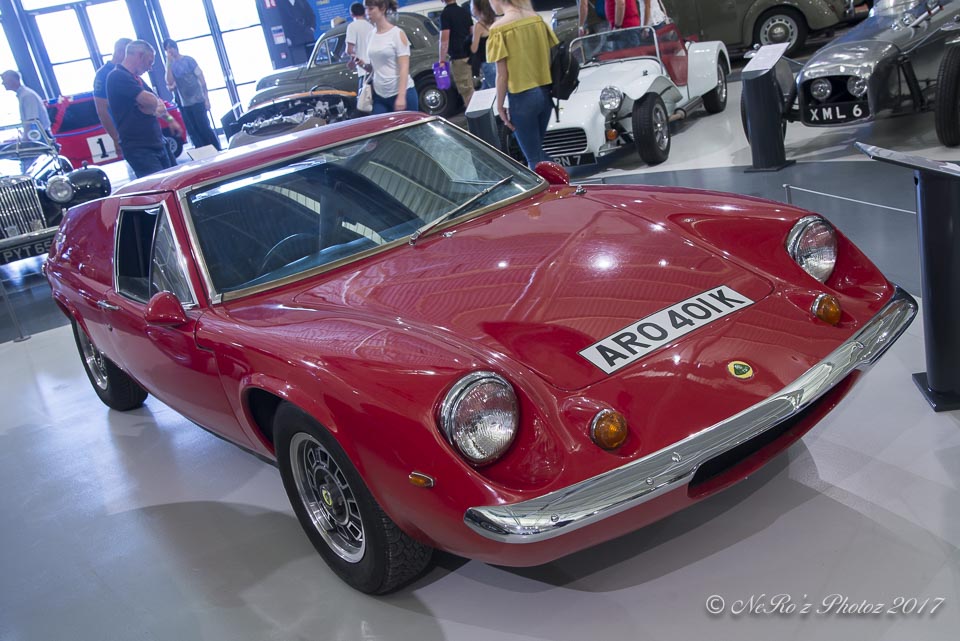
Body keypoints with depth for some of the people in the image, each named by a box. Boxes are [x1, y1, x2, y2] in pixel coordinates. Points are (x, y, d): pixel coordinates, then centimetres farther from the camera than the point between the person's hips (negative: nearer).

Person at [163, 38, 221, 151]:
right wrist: (169, 63, -9)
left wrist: (206, 99, -10)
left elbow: (201, 79, -4)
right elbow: (170, 83, -5)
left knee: (205, 128, -5)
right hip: (184, 104, 5)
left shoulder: (188, 60, -3)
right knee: (193, 133, 6)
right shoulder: (171, 65, 9)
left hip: (197, 101, -5)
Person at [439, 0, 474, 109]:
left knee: (466, 90, -5)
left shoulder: (445, 14, -10)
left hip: (458, 57, -8)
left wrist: (442, 60, -14)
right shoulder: (465, 11, 12)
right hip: (469, 55, 8)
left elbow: (444, 39, -15)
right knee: (469, 87, 17)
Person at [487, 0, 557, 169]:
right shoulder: (536, 19, 4)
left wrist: (499, 105, -3)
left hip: (522, 97, -6)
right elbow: (551, 56, 10)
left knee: (534, 158, 3)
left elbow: (502, 74, -13)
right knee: (537, 151, 20)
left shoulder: (499, 28, -13)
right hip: (545, 93, 7)